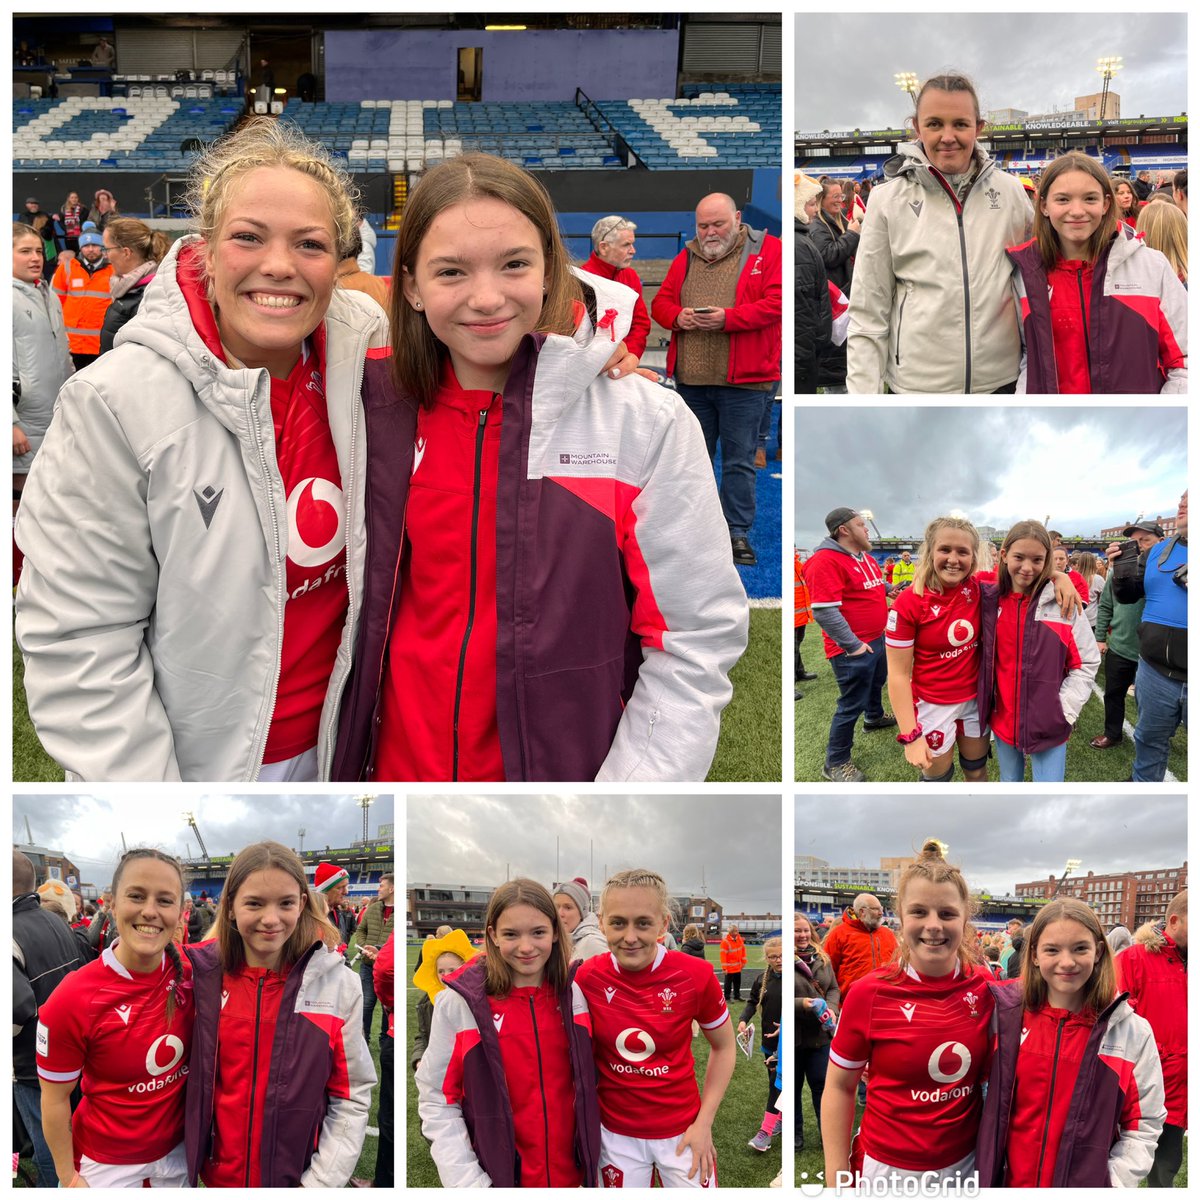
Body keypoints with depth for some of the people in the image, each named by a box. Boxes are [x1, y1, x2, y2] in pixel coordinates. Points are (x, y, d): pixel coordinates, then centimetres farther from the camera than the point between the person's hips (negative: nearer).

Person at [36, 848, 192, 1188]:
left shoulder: (190, 975, -12)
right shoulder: (73, 1000, -22)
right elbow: (55, 1099, -12)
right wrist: (68, 1178, -7)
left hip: (176, 1149, 3)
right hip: (106, 1164, -3)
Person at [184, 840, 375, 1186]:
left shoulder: (339, 984, -11)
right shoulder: (200, 975, -7)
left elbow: (351, 1097, -7)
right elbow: (187, 1082, 3)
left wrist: (319, 1182, -12)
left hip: (297, 1177, -1)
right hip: (216, 1176, 1)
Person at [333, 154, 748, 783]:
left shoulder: (648, 424, -12)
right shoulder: (378, 406, -3)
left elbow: (696, 641, -11)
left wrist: (631, 794, -17)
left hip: (572, 767, -2)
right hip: (398, 763, 3)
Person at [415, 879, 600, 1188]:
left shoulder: (572, 994, -2)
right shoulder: (458, 1002, -12)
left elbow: (586, 1084, 8)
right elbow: (437, 1099, -9)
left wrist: (591, 1164, 6)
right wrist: (469, 1183, -15)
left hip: (571, 1175, 3)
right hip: (497, 1177, -3)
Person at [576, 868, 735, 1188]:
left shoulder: (695, 975, -16)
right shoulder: (586, 978, -12)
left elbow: (724, 1047, 0)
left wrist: (704, 1123, -5)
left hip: (682, 1132, -1)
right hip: (616, 1134, 1)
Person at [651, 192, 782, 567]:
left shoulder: (768, 250, 0)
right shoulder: (686, 257, 15)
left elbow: (775, 303, -10)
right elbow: (660, 301, 16)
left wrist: (727, 318, -19)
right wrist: (678, 316, -7)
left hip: (743, 380, -4)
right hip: (690, 378, 5)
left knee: (739, 461, -1)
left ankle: (738, 533, 6)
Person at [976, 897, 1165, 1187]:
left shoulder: (1133, 1032, -8)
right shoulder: (1005, 1016, -5)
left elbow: (1144, 1127, -5)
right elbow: (992, 1108, 7)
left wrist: (1109, 1185, -14)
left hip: (1089, 1185, -1)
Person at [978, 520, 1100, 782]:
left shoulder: (1063, 603, -8)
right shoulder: (989, 600, -1)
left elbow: (1087, 663, -5)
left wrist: (1064, 710, -11)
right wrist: (986, 706, 4)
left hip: (1048, 725, -3)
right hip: (1002, 721, 3)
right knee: (1009, 783, 18)